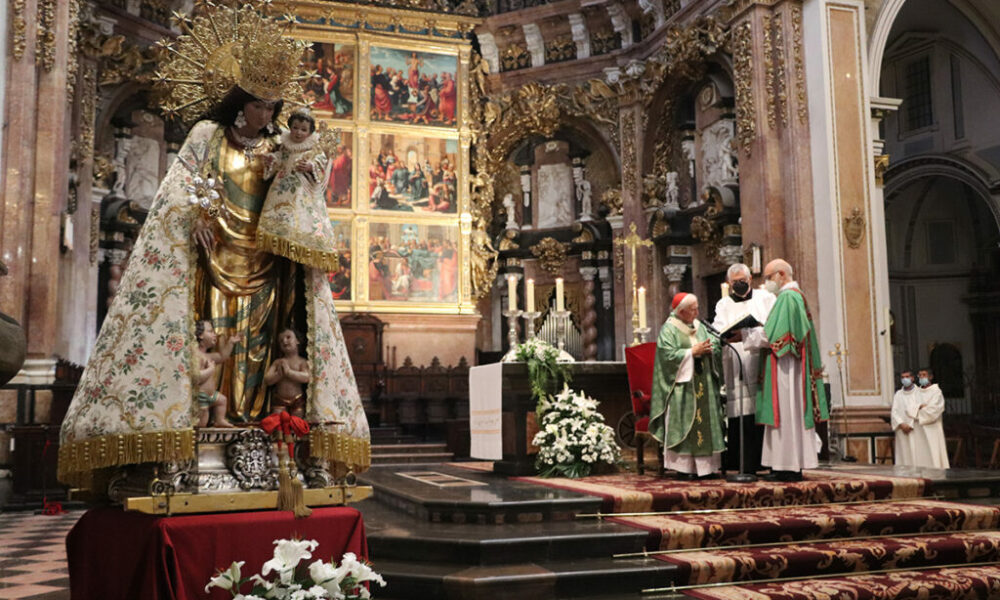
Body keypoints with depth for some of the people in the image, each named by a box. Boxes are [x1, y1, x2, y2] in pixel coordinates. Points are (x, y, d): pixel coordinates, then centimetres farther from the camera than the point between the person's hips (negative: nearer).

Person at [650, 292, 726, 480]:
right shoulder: (668, 330, -3)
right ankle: (683, 466, -4)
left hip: (703, 385, 6)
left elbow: (715, 349, 15)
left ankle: (705, 466, 8)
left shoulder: (699, 327, 16)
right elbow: (669, 355, -15)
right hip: (682, 385, -6)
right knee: (683, 424, -8)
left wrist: (709, 349, -8)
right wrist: (693, 352, -14)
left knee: (705, 420, 4)